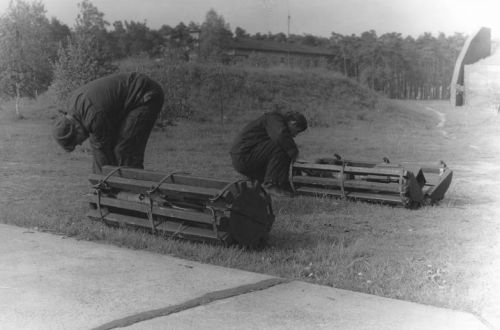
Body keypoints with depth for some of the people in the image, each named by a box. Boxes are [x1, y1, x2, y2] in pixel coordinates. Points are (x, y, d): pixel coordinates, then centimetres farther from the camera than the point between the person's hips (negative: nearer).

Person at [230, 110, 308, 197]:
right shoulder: (274, 118, -11)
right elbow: (282, 136, -32)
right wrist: (294, 152, -19)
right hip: (244, 156, -10)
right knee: (281, 148, -23)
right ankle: (270, 185, -17)